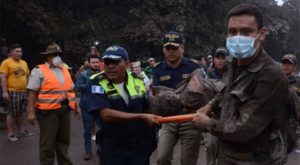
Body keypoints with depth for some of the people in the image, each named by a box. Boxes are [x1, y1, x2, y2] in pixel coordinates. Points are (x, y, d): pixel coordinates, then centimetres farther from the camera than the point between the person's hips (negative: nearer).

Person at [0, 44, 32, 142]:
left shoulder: (24, 63, 14)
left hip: (23, 92, 6)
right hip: (13, 92, -6)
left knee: (20, 113, 15)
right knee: (12, 113, -2)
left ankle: (21, 131, 25)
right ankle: (10, 133, 7)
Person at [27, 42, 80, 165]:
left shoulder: (65, 70, 14)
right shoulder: (39, 71, -6)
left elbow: (70, 90, 19)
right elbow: (32, 92, -11)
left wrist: (76, 106, 15)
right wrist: (31, 112, -16)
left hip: (65, 110, 6)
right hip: (48, 111, -6)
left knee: (64, 140, 16)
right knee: (48, 142, 2)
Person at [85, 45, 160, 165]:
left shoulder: (138, 81, 2)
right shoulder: (97, 83, -12)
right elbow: (106, 114, -25)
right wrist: (142, 117, -25)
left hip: (141, 147, 3)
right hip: (113, 150, -3)